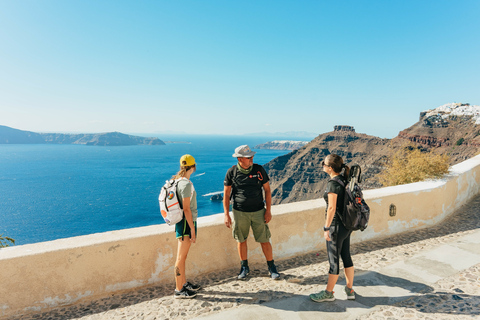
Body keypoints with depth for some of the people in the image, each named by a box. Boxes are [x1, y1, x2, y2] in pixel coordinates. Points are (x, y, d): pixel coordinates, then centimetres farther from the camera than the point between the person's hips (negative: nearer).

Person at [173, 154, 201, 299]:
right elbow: (186, 209, -20)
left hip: (182, 222, 9)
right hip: (186, 222, -9)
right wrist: (193, 230, -17)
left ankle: (184, 283, 33)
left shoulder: (177, 180, 7)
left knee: (183, 256, 19)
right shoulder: (186, 184, -20)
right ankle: (178, 290, 14)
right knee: (181, 257, 2)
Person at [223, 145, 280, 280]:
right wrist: (226, 215, -3)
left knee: (264, 241, 4)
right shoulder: (232, 172, -5)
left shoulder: (259, 169, -5)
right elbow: (226, 194, 0)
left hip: (258, 211, 0)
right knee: (241, 240, 11)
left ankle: (271, 267, 24)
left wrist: (268, 210, -3)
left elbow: (267, 190, 2)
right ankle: (244, 267, 32)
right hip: (240, 212, 0)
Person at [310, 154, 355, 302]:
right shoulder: (344, 179, 5)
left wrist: (326, 228, -16)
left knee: (334, 259, 5)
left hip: (337, 225, -9)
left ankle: (328, 293, 22)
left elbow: (332, 208, -22)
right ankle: (350, 290, 32)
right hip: (347, 224, 9)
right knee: (346, 256, 19)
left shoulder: (333, 183, -21)